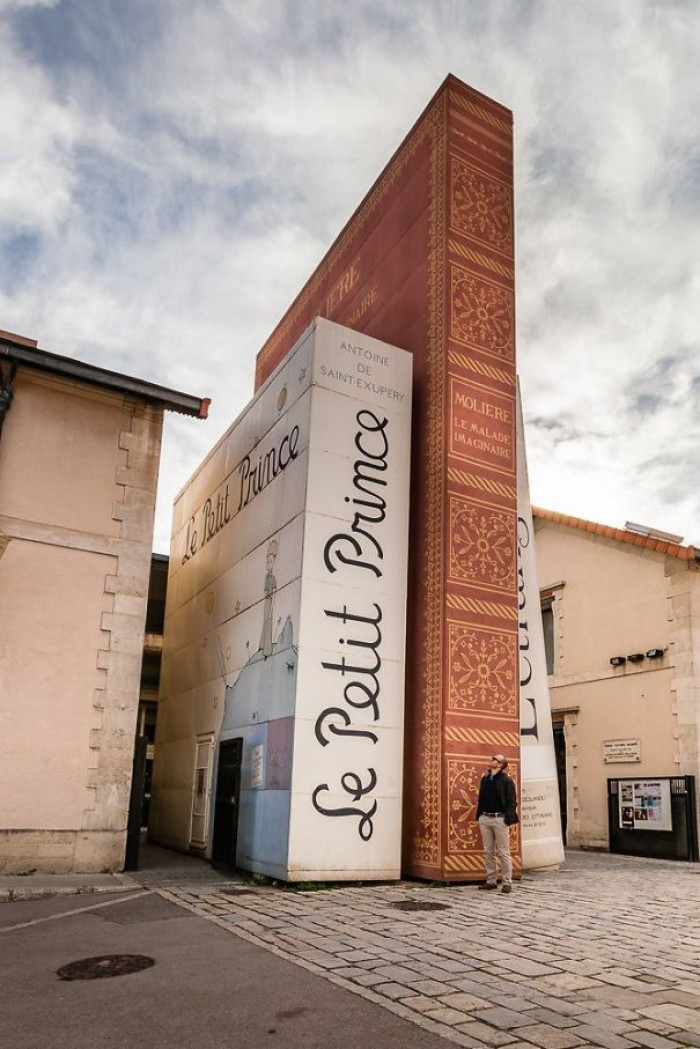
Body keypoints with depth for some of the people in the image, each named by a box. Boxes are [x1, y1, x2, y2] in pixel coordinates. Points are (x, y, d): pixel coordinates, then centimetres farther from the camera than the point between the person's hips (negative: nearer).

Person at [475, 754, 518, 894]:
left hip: (499, 819, -6)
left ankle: (507, 882, 8)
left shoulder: (506, 780, -5)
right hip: (484, 818, 6)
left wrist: (508, 819, -16)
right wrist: (478, 817, 10)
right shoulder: (485, 778, 12)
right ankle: (490, 881, 18)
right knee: (488, 852, 10)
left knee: (503, 852, 1)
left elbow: (512, 801, -8)